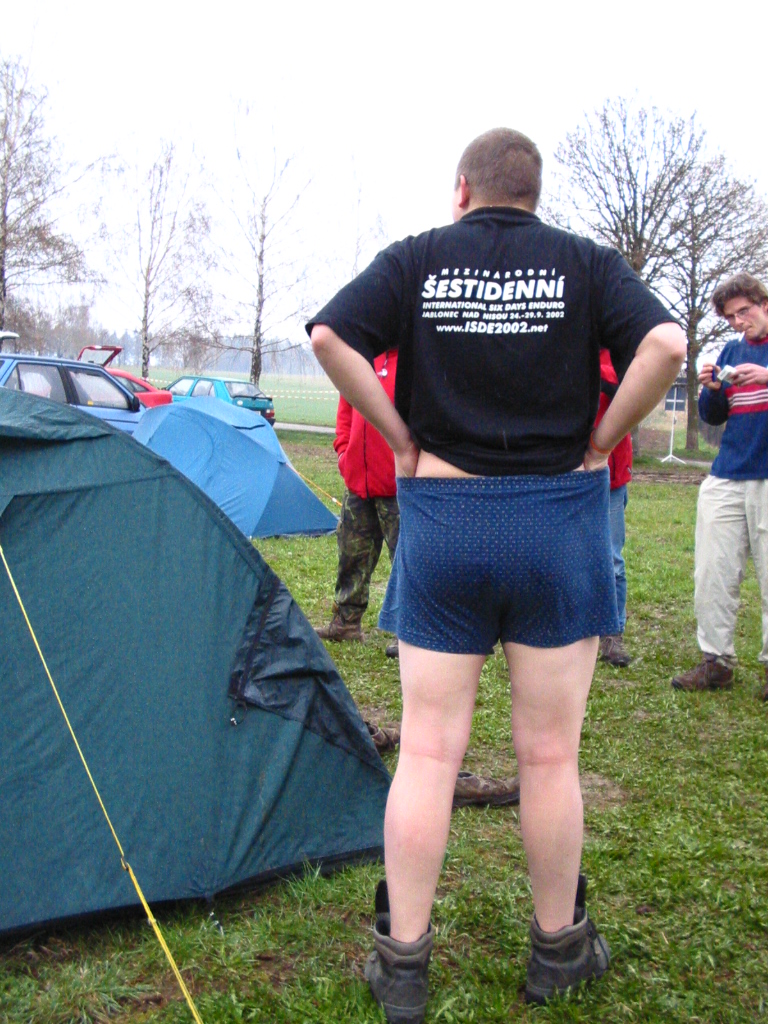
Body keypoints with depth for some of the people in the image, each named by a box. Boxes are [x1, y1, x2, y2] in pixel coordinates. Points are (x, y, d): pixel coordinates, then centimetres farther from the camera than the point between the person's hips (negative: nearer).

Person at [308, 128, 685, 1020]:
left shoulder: (416, 260, 4)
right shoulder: (587, 265, 4)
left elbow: (329, 337, -9)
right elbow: (665, 344, -11)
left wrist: (401, 436, -2)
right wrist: (599, 442, -2)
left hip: (439, 518, 0)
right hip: (559, 520, 0)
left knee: (426, 750, 7)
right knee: (549, 754, 11)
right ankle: (558, 947, 27)